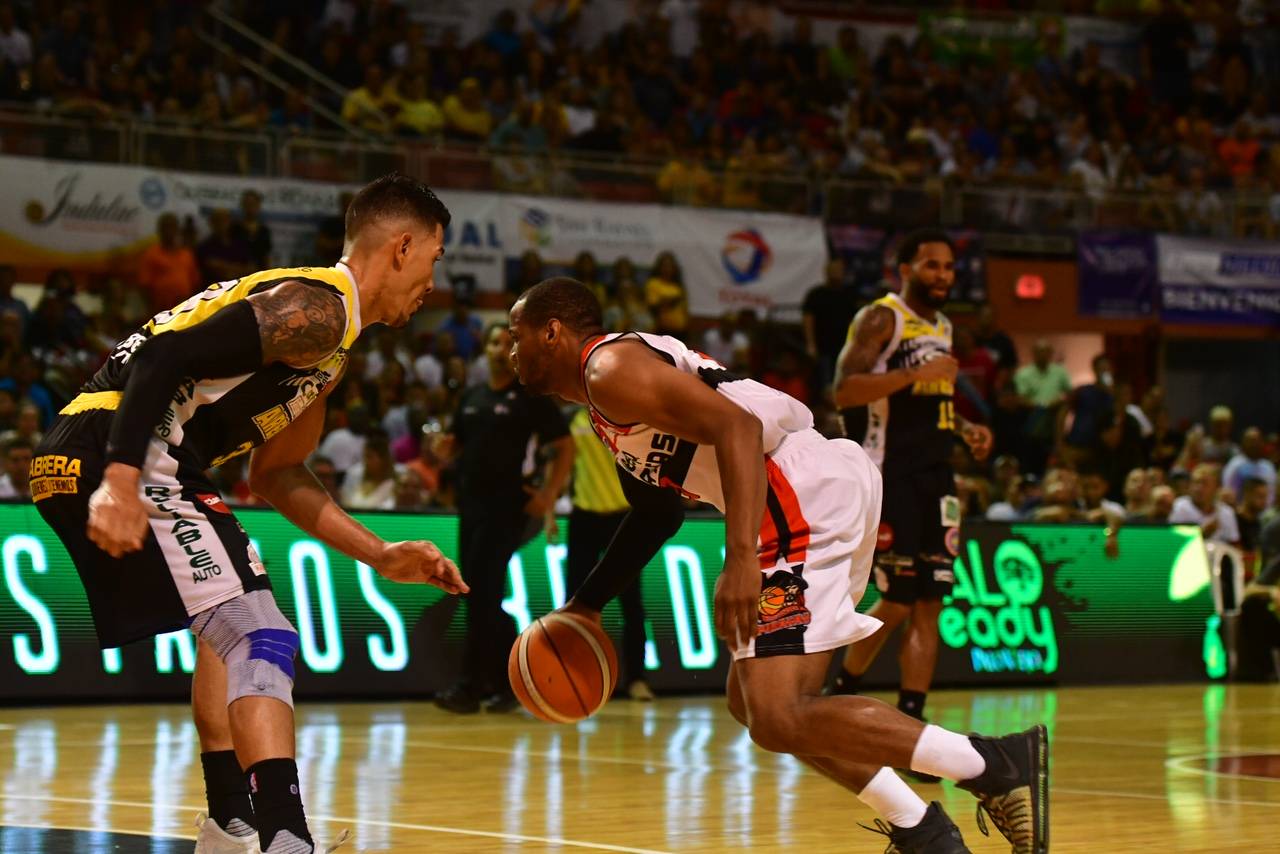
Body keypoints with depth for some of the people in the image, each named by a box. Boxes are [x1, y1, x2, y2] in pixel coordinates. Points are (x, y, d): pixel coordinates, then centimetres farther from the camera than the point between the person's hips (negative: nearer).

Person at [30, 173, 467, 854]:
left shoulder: (324, 335, 22)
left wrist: (382, 557, 24)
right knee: (264, 643, -16)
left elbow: (277, 475, 28)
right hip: (110, 464, -11)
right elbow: (164, 357, -21)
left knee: (228, 630, 29)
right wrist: (120, 482, -29)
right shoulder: (316, 308, -10)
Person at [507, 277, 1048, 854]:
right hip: (817, 496, 11)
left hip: (805, 496, -11)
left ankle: (1002, 764, -16)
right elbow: (656, 511, 40)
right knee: (752, 702, 18)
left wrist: (740, 560, -29)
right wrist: (586, 605, 41)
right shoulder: (608, 396, 26)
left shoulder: (610, 368, -6)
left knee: (778, 721, -17)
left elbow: (736, 425, -20)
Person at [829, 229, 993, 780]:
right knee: (898, 600, -8)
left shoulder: (943, 326, 18)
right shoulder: (881, 318, -7)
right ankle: (842, 692, 9)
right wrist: (916, 373, -24)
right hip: (889, 475, -7)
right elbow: (845, 390, -19)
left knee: (929, 603, 2)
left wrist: (964, 427, 10)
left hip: (935, 476, 8)